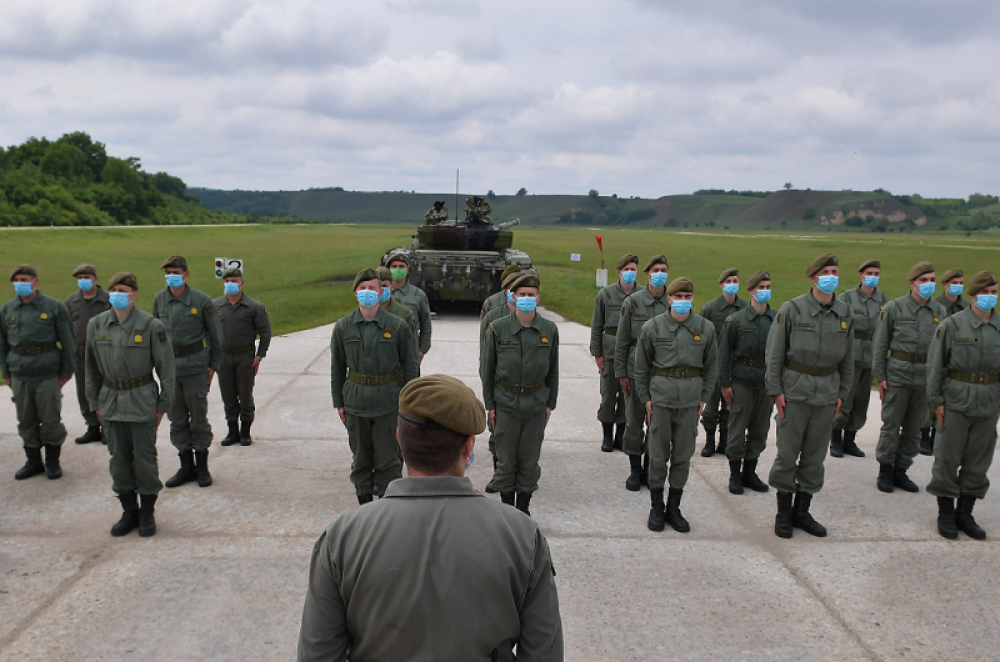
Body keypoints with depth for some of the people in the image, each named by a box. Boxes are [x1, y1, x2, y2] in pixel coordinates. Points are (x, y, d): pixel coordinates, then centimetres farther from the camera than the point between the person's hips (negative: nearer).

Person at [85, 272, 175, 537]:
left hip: (142, 401, -4)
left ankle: (147, 512, 18)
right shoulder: (96, 325, 3)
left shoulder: (151, 325, -9)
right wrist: (95, 402, 10)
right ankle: (129, 511, 24)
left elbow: (165, 366, -5)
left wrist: (163, 403, -5)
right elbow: (92, 366, 11)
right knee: (119, 458, 10)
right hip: (111, 402, 4)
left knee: (144, 457, 3)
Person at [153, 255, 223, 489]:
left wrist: (214, 366, -1)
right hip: (169, 367, 4)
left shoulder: (202, 301, -8)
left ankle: (202, 467, 18)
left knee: (199, 419, 4)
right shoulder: (159, 300, 3)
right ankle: (186, 467, 22)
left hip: (195, 366, -4)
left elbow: (216, 334, 0)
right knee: (177, 420, 10)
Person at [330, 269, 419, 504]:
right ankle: (364, 502, 25)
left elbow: (410, 366, 1)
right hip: (355, 403, 2)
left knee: (388, 459, 3)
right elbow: (337, 368, 8)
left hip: (388, 403, -2)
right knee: (361, 458, 12)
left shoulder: (397, 326, -4)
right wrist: (339, 402, 6)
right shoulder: (343, 326, 2)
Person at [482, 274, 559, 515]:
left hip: (536, 403, 1)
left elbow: (553, 369, 9)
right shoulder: (498, 328, -4)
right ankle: (506, 504, 21)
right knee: (506, 459, 5)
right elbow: (488, 368, 2)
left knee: (530, 459, 8)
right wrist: (489, 404, 1)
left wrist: (550, 403, 8)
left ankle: (524, 505, 23)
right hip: (506, 403, -1)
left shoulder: (549, 329, 1)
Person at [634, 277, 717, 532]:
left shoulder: (706, 328, 2)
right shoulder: (653, 327, -3)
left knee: (683, 455, 7)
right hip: (660, 396, -2)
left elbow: (711, 366, 10)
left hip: (690, 399, 2)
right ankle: (656, 508, 19)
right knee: (658, 455, 4)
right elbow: (641, 366, 4)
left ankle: (674, 508, 21)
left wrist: (703, 398, 5)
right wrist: (645, 398, 1)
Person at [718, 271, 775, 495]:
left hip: (767, 382, 3)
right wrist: (724, 383, -6)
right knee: (737, 430, 1)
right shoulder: (736, 320, -3)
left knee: (760, 430, 10)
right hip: (742, 382, -3)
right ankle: (735, 475, 14)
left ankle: (749, 472, 24)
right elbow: (724, 353, -2)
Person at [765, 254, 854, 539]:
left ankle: (802, 510, 23)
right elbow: (774, 353, -4)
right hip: (795, 390, -4)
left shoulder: (844, 313, 7)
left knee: (815, 455, 9)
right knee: (787, 454, 0)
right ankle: (784, 512, 15)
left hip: (827, 393, 4)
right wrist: (775, 390, -8)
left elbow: (848, 357, 14)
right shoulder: (792, 309, -6)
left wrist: (842, 393, 11)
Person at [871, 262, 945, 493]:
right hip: (898, 376, -3)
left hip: (926, 379, 3)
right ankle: (885, 470, 15)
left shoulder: (939, 311, 7)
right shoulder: (894, 308, -2)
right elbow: (880, 344, 0)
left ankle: (901, 471, 21)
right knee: (891, 425, 2)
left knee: (913, 429, 9)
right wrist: (879, 376, -4)